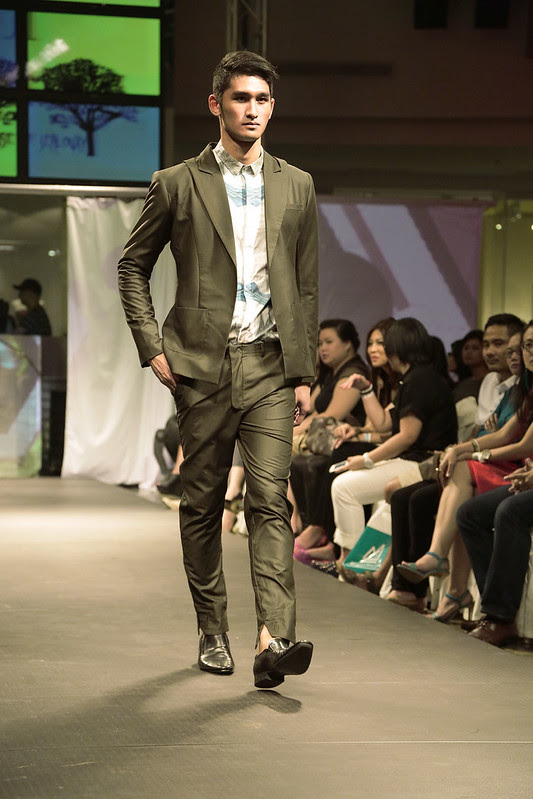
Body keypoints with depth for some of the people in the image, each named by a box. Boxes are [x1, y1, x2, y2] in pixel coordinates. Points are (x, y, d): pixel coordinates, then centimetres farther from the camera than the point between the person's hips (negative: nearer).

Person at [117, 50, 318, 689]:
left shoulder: (296, 187, 12)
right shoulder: (177, 185, 4)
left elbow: (306, 286, 13)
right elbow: (132, 268, 10)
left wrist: (305, 372, 7)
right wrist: (151, 347, -1)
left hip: (270, 366, 1)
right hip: (202, 367, 0)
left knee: (270, 499, -12)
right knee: (202, 504, 6)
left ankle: (273, 640, -21)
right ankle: (212, 633, 19)